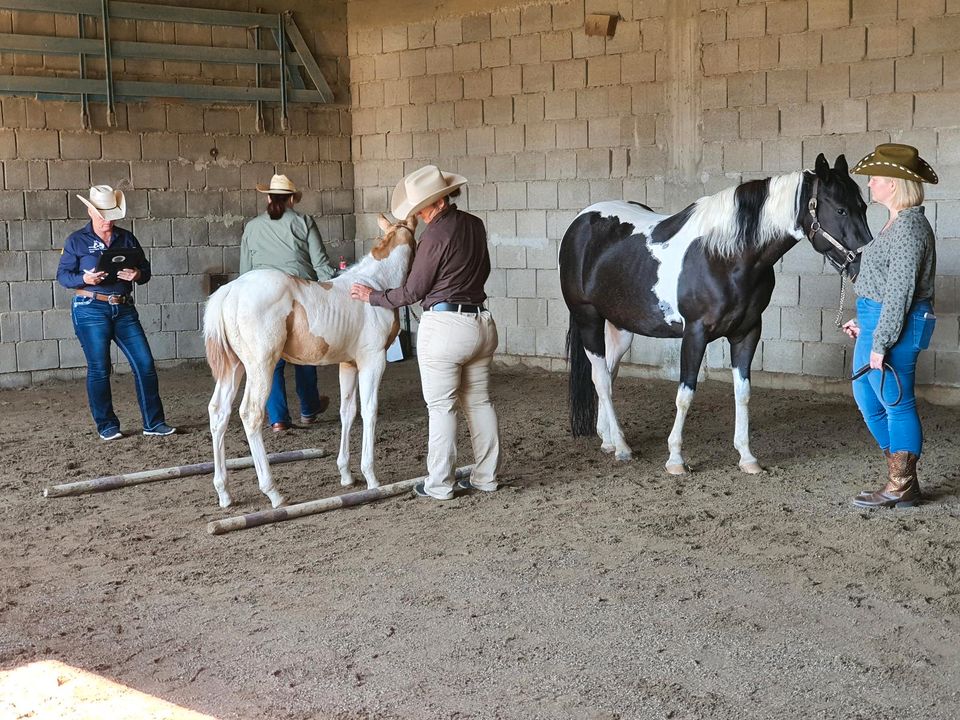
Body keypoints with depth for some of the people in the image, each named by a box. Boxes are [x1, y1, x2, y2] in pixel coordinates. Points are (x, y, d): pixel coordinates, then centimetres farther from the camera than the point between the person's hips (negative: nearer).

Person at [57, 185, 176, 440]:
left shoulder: (126, 238, 10)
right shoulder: (77, 241, 2)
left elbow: (145, 270, 13)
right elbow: (62, 275, 1)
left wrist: (137, 274, -11)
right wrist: (84, 279, -19)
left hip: (124, 309, 3)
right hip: (91, 310, -3)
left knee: (145, 364, -2)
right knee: (99, 369, 1)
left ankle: (154, 422, 6)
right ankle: (106, 425, 14)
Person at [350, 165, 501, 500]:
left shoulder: (435, 235, -16)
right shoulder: (475, 225, 5)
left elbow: (413, 292, -9)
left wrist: (372, 296, 4)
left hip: (443, 325, -7)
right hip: (481, 322, 8)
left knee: (441, 407, 1)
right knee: (479, 402, 14)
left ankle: (439, 485, 8)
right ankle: (486, 477, 21)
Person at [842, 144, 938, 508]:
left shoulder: (909, 226, -18)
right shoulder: (899, 222, 14)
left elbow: (900, 291, -22)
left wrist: (880, 343, -21)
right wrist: (864, 321, 23)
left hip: (895, 327, -11)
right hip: (877, 322, 11)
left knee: (896, 403, -1)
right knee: (866, 396, 17)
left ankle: (902, 487, 11)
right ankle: (900, 474, 27)